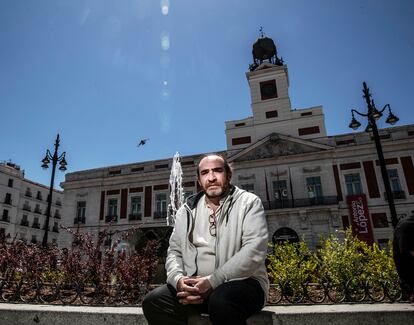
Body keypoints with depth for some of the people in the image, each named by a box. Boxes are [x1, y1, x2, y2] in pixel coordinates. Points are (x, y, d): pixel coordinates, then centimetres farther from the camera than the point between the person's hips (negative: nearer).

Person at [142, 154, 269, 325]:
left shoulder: (249, 203, -3)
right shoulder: (186, 210, 11)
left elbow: (254, 251, -15)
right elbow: (174, 251, 11)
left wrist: (212, 281, -22)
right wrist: (178, 279, -12)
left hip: (242, 282, -4)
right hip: (195, 285, 5)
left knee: (220, 301, -36)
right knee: (153, 302, -15)